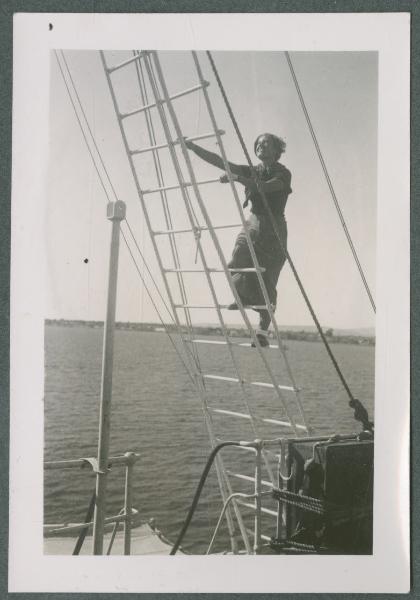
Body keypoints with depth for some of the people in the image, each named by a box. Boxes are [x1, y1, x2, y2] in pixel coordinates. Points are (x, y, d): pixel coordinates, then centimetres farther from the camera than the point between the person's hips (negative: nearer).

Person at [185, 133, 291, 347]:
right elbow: (219, 162, 2)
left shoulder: (283, 174, -4)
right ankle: (246, 297, 13)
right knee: (236, 267, -19)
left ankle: (263, 330, 6)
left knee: (266, 282, -6)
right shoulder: (252, 171, 10)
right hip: (253, 223, 4)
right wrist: (192, 147, -8)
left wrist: (237, 177, -35)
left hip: (274, 228, -4)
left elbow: (264, 187, -25)